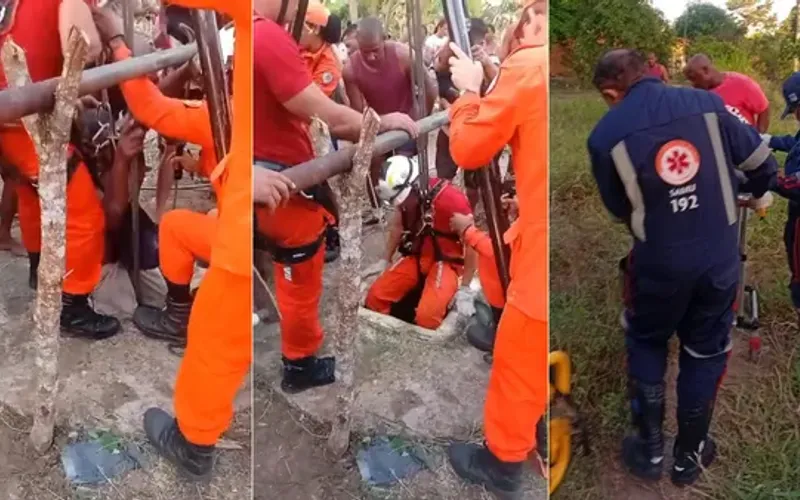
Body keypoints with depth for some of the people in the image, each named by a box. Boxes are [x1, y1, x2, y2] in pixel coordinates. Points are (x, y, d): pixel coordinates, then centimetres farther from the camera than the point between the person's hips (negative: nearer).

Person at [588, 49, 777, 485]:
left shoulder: (606, 134, -8)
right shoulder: (705, 103, -3)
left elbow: (619, 208, 4)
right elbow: (759, 158, 8)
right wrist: (757, 193, 31)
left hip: (659, 262, -2)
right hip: (720, 257, 2)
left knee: (645, 342, 23)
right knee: (705, 351, 19)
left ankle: (650, 450, 28)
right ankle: (690, 456, 33)